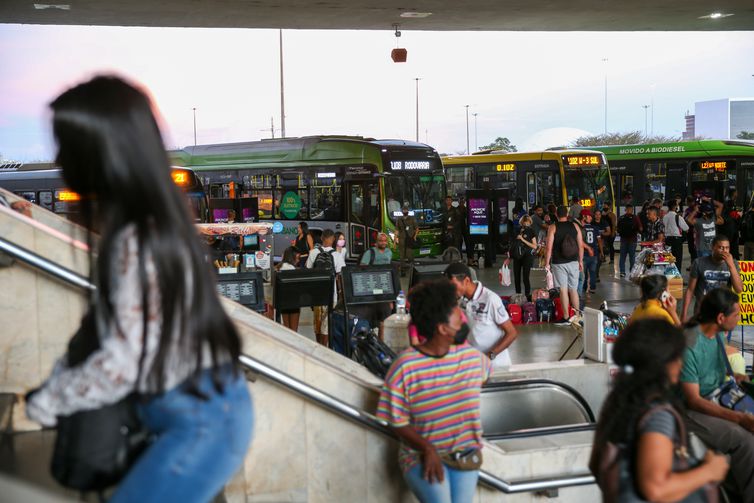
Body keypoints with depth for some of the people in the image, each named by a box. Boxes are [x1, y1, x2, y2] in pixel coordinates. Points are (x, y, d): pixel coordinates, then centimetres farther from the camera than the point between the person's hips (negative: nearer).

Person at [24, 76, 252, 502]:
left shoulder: (136, 244, -25)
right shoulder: (154, 220, 3)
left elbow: (120, 367, -22)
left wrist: (47, 401, -7)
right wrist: (64, 372, 7)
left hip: (200, 420, -9)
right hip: (203, 408, 9)